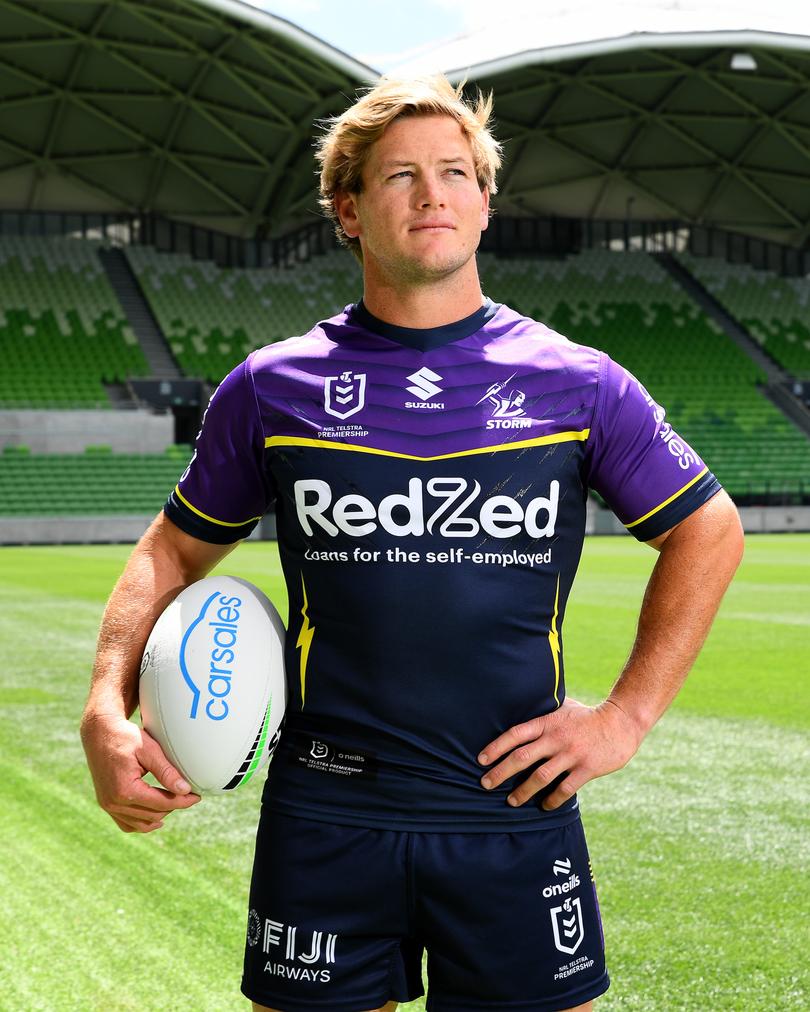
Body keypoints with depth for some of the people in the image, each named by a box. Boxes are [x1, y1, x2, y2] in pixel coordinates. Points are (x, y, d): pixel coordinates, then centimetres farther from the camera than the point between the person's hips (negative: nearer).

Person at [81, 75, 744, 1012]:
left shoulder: (578, 385, 1)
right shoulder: (271, 388, 3)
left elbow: (708, 531, 11)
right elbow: (174, 550, 12)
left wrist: (626, 716, 4)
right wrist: (107, 712, -3)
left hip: (517, 811, 0)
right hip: (324, 820, 0)